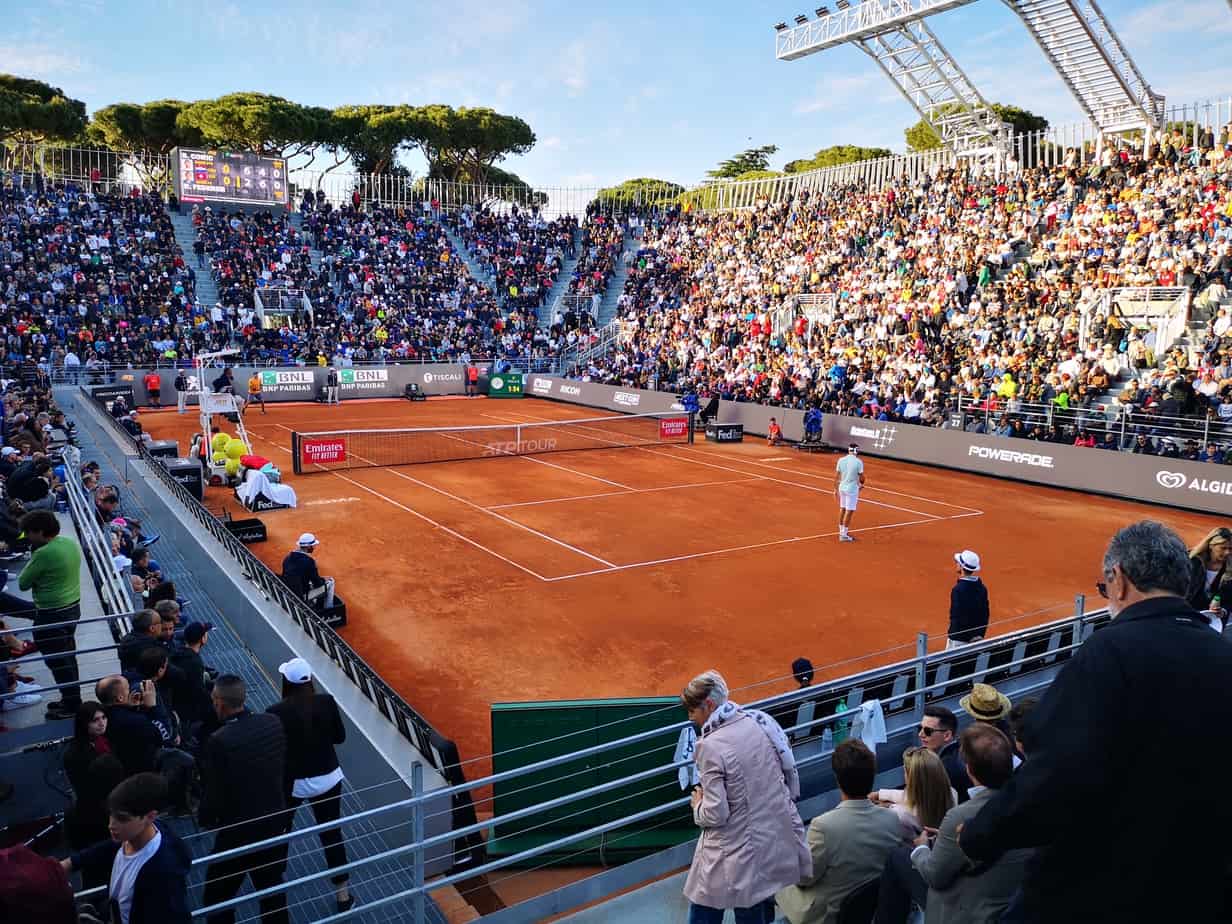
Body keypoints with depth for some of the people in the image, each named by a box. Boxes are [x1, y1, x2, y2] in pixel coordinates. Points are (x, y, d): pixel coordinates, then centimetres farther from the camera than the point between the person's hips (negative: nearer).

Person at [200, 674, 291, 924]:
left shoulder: (218, 742, -26)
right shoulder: (273, 722, -10)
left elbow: (214, 794, -17)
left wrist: (205, 819, 3)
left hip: (238, 832, -5)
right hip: (276, 821, 5)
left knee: (216, 899, 16)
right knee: (272, 888, 24)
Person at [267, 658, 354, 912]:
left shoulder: (276, 713, -21)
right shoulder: (326, 702, -14)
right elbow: (340, 737, -2)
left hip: (291, 782, -1)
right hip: (327, 778, 2)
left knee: (280, 831, 26)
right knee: (332, 834, 13)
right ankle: (342, 893, 19)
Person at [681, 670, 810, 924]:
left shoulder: (710, 746, -21)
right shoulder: (761, 722, -3)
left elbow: (716, 815, -19)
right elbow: (791, 775, 7)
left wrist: (698, 806, 1)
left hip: (740, 851, -6)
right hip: (779, 835, 6)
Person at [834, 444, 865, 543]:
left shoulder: (841, 460, 0)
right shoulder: (858, 462, -13)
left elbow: (836, 476, 4)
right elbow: (861, 477, -9)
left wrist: (836, 488, 13)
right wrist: (861, 484, 13)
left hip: (842, 488, 5)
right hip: (852, 489, -5)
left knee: (842, 509, 16)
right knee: (849, 511, 1)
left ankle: (841, 532, 25)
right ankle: (844, 535, 4)